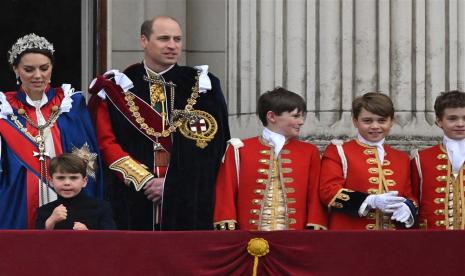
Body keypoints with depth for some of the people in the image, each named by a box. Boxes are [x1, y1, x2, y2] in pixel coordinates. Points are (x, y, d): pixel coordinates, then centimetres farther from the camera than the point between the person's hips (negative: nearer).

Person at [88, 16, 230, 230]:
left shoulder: (202, 87, 7)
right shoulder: (117, 88, 7)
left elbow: (210, 148, 1)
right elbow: (106, 142, 0)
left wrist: (172, 184, -8)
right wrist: (143, 179, -10)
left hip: (187, 202, 0)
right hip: (132, 201, 0)